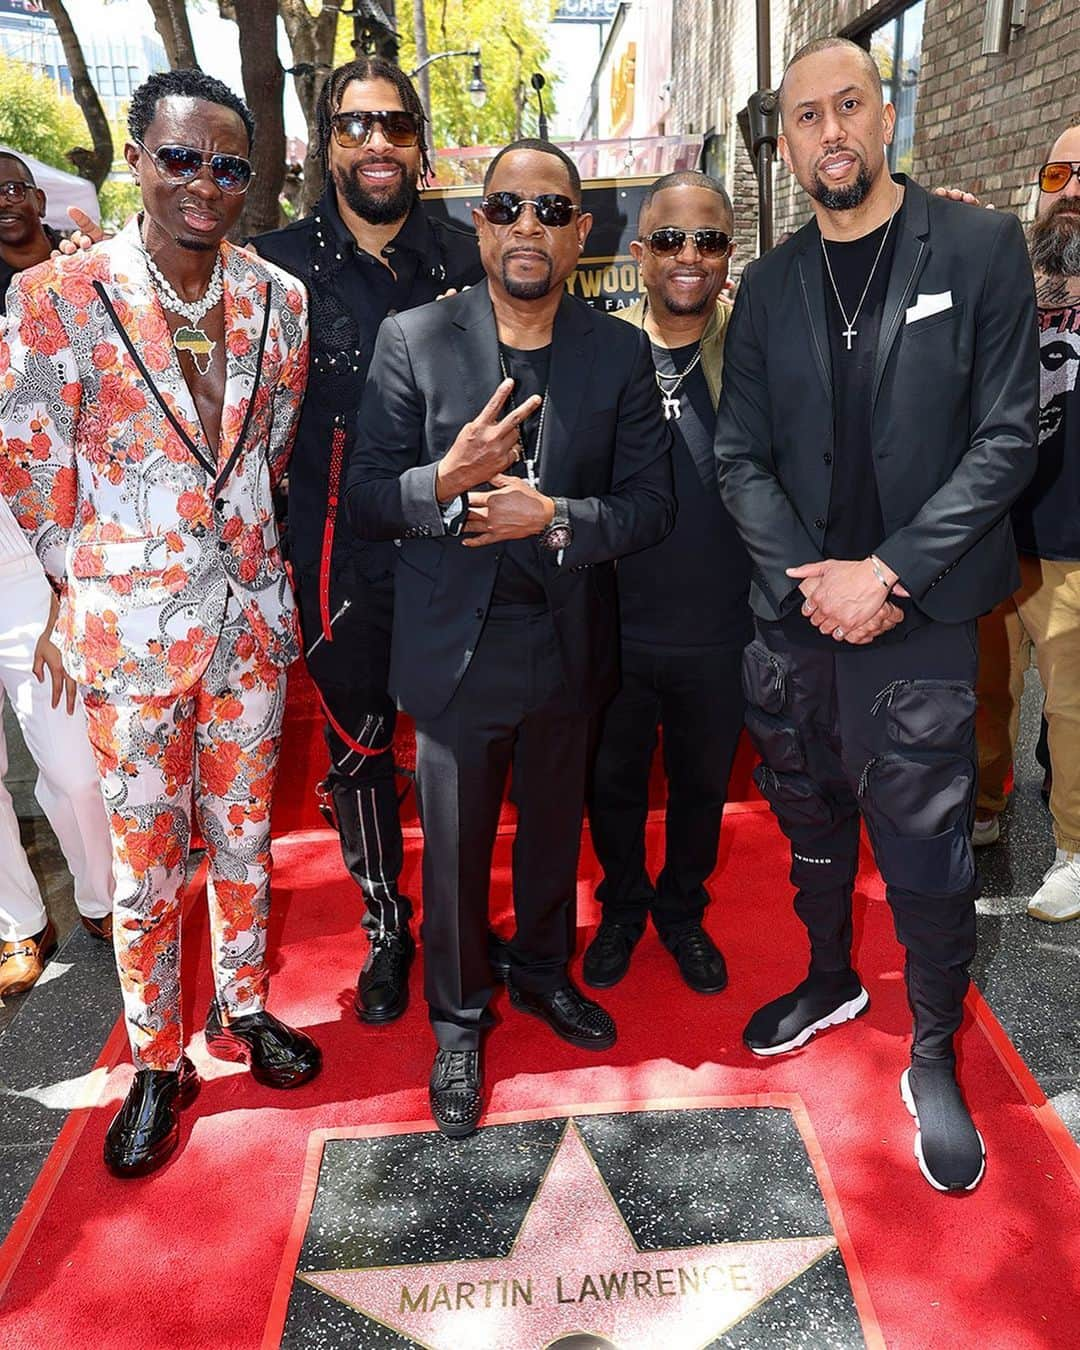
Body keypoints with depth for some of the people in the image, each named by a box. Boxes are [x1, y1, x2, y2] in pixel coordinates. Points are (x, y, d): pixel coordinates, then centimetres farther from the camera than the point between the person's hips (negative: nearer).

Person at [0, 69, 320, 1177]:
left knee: (245, 836, 16)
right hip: (130, 627, -3)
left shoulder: (278, 299, 2)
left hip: (251, 615, 3)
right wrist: (92, 582, 4)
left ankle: (244, 1009, 38)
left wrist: (242, 547, 13)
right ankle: (157, 1064, 29)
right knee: (146, 861, 9)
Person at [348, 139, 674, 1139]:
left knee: (555, 827, 21)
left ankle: (543, 972, 48)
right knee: (455, 849, 13)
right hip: (456, 646, -2)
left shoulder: (620, 353, -1)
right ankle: (460, 1017, 37)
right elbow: (364, 499, -8)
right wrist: (446, 481, -27)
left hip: (568, 644, 2)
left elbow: (650, 505, -4)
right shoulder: (412, 340, -6)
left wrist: (554, 516, -21)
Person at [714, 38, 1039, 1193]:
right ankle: (830, 982, 42)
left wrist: (886, 572, -14)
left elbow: (1005, 440, -6)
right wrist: (806, 576, -10)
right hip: (794, 617, 3)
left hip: (915, 620, -3)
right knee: (813, 824, 17)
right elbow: (740, 459, 5)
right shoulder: (769, 286, 8)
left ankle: (933, 1058, 26)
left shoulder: (980, 250, -1)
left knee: (925, 854, 3)